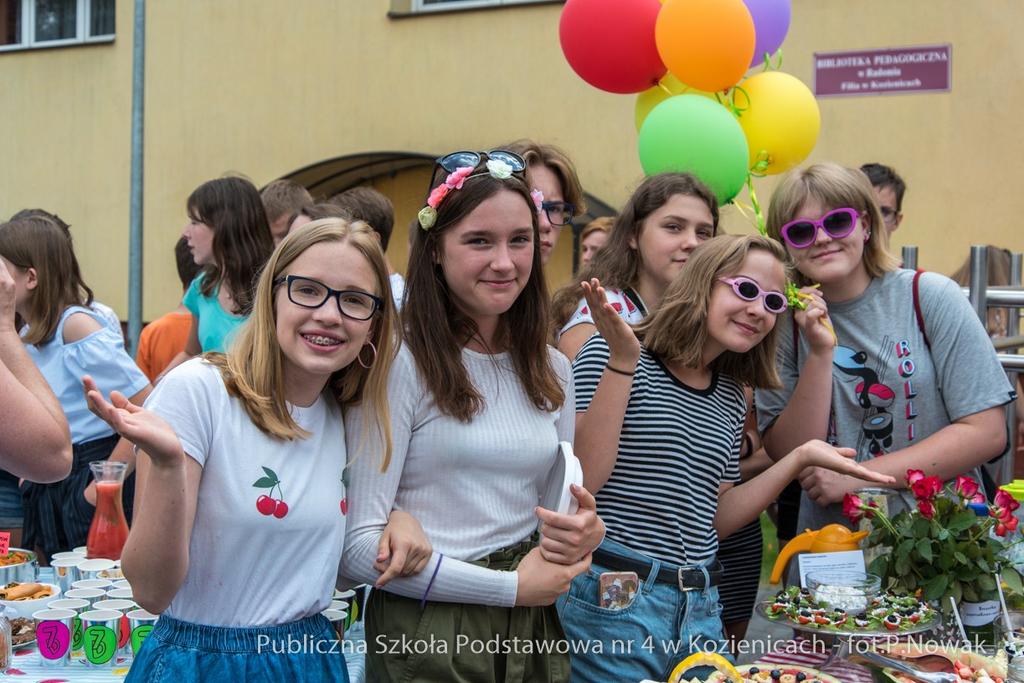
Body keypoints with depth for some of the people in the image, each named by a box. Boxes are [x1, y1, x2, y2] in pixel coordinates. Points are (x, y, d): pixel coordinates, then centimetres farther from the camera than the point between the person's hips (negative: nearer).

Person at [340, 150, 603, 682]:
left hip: (533, 633, 6)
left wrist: (584, 532, -8)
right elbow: (357, 546, -18)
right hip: (426, 635, -6)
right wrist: (512, 587, -16)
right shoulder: (400, 363, -14)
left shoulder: (552, 370, 6)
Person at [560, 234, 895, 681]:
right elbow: (579, 481, -18)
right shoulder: (610, 355, -7)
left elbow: (715, 520, 12)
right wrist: (623, 360, -21)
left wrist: (801, 458, 6)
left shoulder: (730, 400, 12)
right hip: (611, 599, -6)